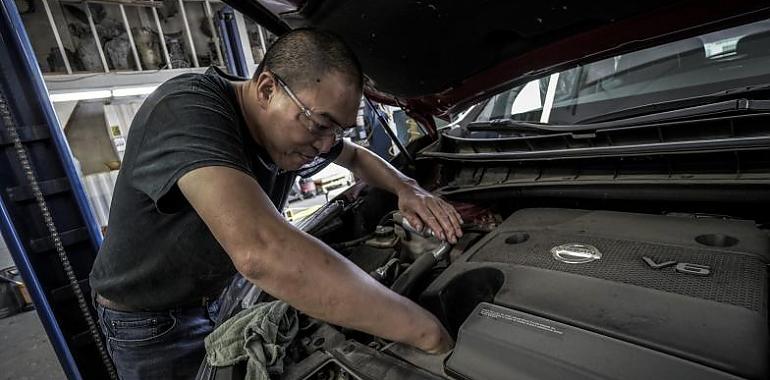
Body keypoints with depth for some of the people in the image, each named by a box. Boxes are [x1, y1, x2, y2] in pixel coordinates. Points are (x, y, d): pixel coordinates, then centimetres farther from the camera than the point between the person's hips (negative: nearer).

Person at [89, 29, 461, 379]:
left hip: (221, 296, 6)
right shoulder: (187, 109, -36)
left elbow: (356, 156, 8)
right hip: (149, 320, -5)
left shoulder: (298, 129, -13)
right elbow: (261, 252, -51)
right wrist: (425, 330, -45)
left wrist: (406, 187, -13)